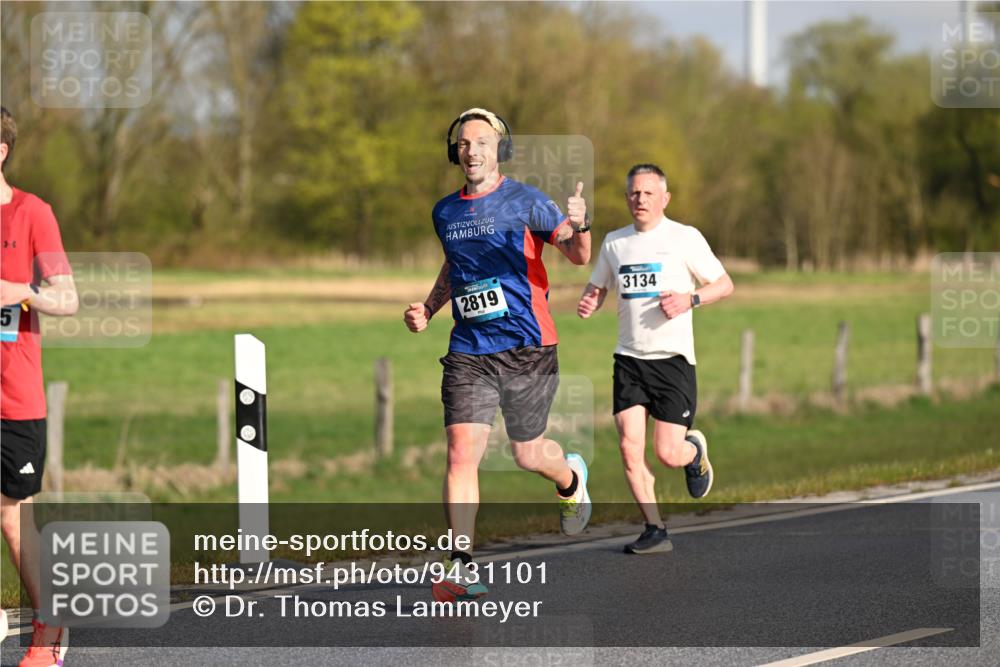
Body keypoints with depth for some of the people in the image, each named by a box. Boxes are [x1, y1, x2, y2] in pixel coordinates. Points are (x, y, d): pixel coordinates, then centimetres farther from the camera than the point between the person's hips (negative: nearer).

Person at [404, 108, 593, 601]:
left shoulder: (526, 202, -3)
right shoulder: (445, 213, 11)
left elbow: (579, 256, -4)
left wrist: (578, 227, -26)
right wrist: (427, 309, 14)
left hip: (527, 346, -3)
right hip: (469, 351, 3)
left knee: (528, 455, 9)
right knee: (461, 453, -13)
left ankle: (570, 479, 46)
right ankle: (462, 567, -12)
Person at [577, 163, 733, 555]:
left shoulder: (685, 238, -2)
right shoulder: (614, 242, 11)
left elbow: (724, 285, 3)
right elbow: (597, 288, 23)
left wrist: (690, 300, -16)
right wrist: (587, 303, -1)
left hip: (672, 359, -4)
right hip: (629, 360, 4)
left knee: (668, 454, -8)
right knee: (629, 448, -9)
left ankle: (695, 451, 29)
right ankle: (655, 531, 1)